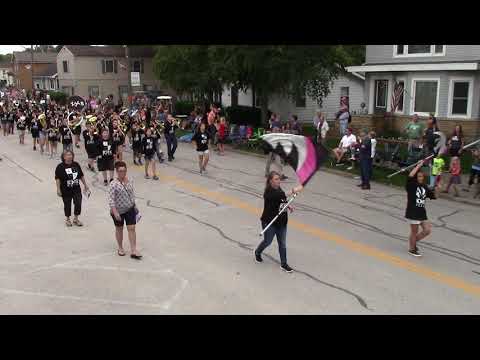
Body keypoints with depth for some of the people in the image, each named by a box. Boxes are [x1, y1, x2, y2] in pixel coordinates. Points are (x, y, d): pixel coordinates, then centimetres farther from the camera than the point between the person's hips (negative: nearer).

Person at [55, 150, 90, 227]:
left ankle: (76, 218, 20)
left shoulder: (76, 165, 3)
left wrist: (85, 185, 14)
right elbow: (57, 179, -11)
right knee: (67, 205, 9)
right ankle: (67, 219, 30)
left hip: (76, 189, 3)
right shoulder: (60, 167, -10)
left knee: (78, 203, -1)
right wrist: (58, 189, -16)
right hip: (66, 190, -3)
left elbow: (81, 176, 11)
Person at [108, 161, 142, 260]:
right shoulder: (114, 184, -20)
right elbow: (111, 199, -22)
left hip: (130, 209, 4)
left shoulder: (129, 181, -3)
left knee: (131, 228, -1)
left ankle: (133, 251, 3)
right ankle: (120, 248, 33)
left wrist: (134, 205, 15)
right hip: (118, 211, -4)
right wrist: (115, 212, -26)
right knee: (119, 229, 14)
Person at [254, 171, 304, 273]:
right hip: (269, 222, -6)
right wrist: (293, 191, -48)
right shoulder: (269, 192, -23)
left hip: (281, 221, 6)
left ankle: (283, 264, 22)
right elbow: (280, 196, -40)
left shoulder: (278, 189, 1)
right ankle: (257, 252, 43)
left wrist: (288, 206, 2)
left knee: (282, 243, 10)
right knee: (267, 241, 13)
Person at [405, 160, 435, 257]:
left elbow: (433, 196, 12)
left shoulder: (424, 187, 9)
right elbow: (410, 176, -31)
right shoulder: (411, 185, -11)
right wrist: (419, 165, -26)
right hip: (413, 213, -7)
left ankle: (413, 241, 29)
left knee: (427, 230, 8)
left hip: (422, 213, 7)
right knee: (414, 232, 5)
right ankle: (412, 249, 24)